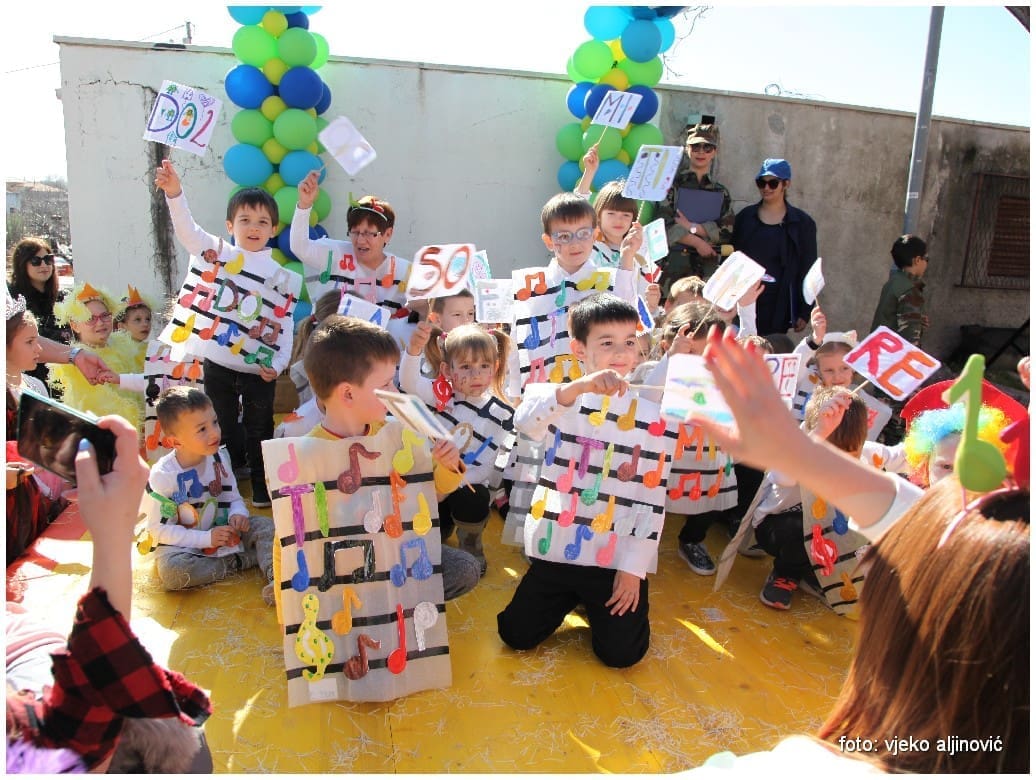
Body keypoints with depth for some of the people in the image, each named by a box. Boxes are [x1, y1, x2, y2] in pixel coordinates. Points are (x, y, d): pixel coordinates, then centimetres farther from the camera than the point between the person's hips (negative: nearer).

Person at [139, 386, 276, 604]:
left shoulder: (219, 458, -6)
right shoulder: (162, 475, -20)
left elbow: (234, 498, 5)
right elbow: (159, 529, -16)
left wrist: (238, 514, -20)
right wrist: (206, 538, -24)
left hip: (221, 531, 4)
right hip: (182, 544, -4)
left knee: (264, 525, -16)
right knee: (171, 570, -36)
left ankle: (275, 578, -34)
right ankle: (241, 560, -20)